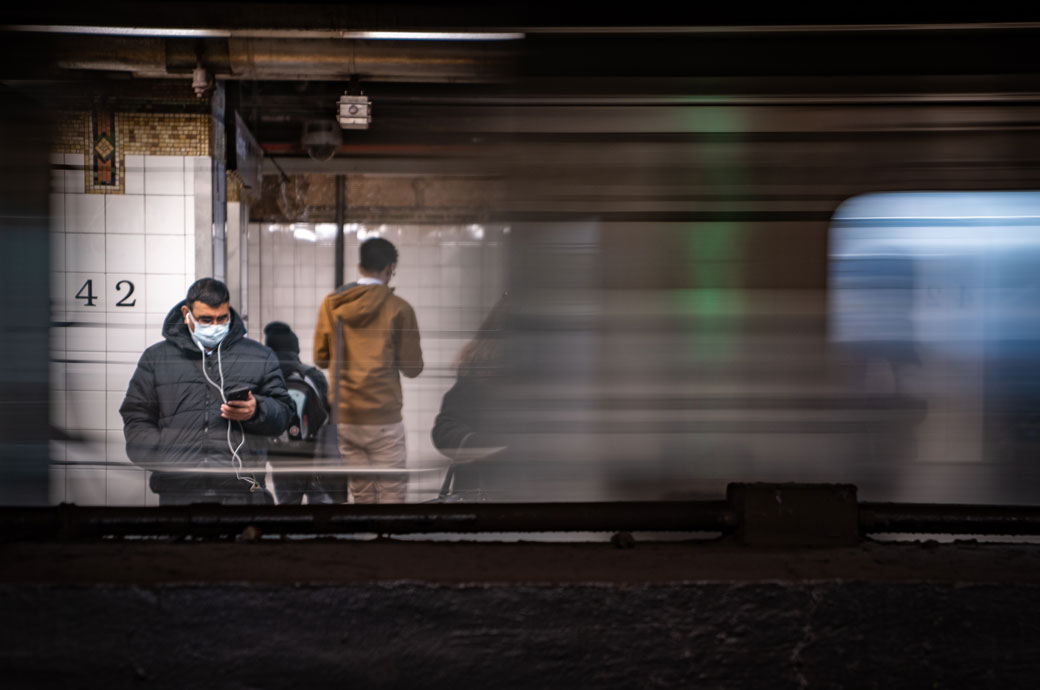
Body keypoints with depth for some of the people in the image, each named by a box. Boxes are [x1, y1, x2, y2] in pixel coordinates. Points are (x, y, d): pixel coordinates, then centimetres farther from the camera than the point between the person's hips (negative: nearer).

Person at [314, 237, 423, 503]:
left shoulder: (331, 304, 4)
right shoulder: (399, 308, -7)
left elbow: (320, 358, 9)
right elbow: (412, 368, -4)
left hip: (343, 418, 4)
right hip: (383, 418, -4)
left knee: (361, 492, 13)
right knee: (391, 491, 1)